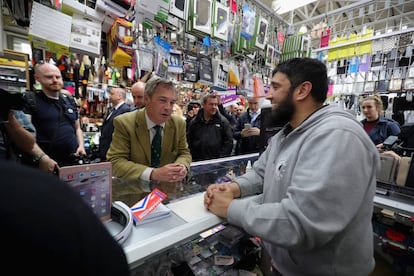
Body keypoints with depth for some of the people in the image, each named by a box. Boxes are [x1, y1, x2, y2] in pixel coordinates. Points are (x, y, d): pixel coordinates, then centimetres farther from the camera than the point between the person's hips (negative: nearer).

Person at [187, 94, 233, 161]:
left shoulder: (223, 121, 1)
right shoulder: (194, 122, 7)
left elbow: (228, 142, -2)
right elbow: (188, 142, 8)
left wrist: (221, 158, -9)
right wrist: (191, 158, 0)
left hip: (217, 161, -1)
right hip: (197, 161, 2)